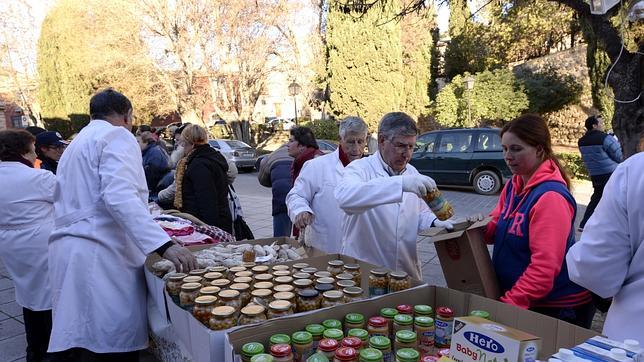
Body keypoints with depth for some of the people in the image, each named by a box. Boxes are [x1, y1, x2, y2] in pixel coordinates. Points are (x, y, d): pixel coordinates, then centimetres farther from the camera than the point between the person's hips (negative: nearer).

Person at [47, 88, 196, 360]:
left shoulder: (76, 144, 23)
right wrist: (164, 245, -30)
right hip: (100, 255, -9)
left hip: (69, 250, 9)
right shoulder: (117, 136, -4)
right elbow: (120, 196, -21)